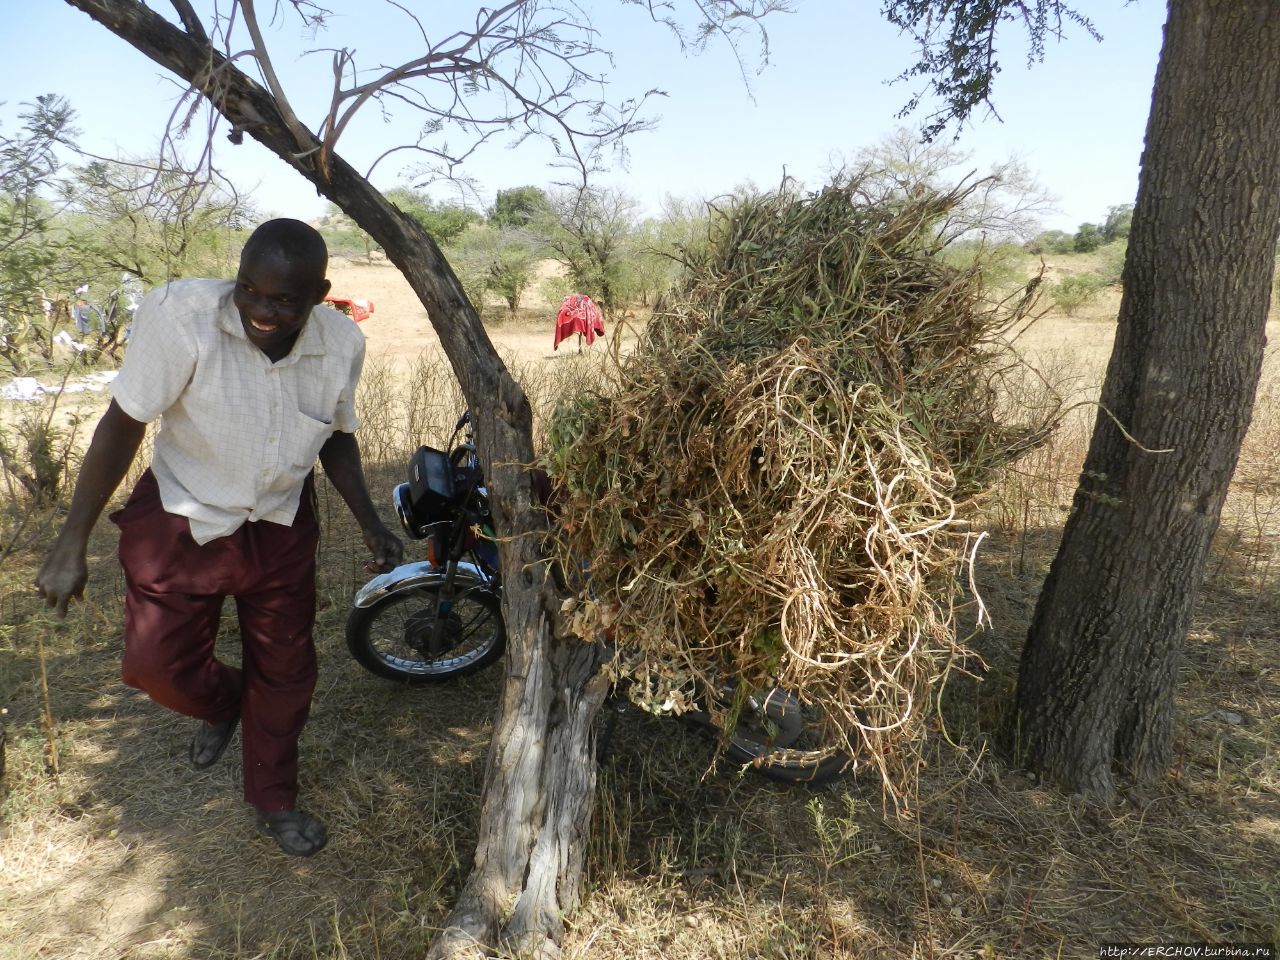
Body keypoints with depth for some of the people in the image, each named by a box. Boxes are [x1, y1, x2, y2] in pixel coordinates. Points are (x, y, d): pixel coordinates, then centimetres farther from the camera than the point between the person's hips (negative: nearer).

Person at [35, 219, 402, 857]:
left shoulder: (342, 343, -15)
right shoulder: (180, 314, -28)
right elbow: (123, 423, -19)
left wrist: (368, 522, -5)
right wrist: (71, 544, -16)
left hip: (281, 529, 2)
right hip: (182, 523, -2)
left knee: (284, 671, 12)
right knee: (157, 665, 5)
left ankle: (274, 803, 37)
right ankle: (222, 702, 45)